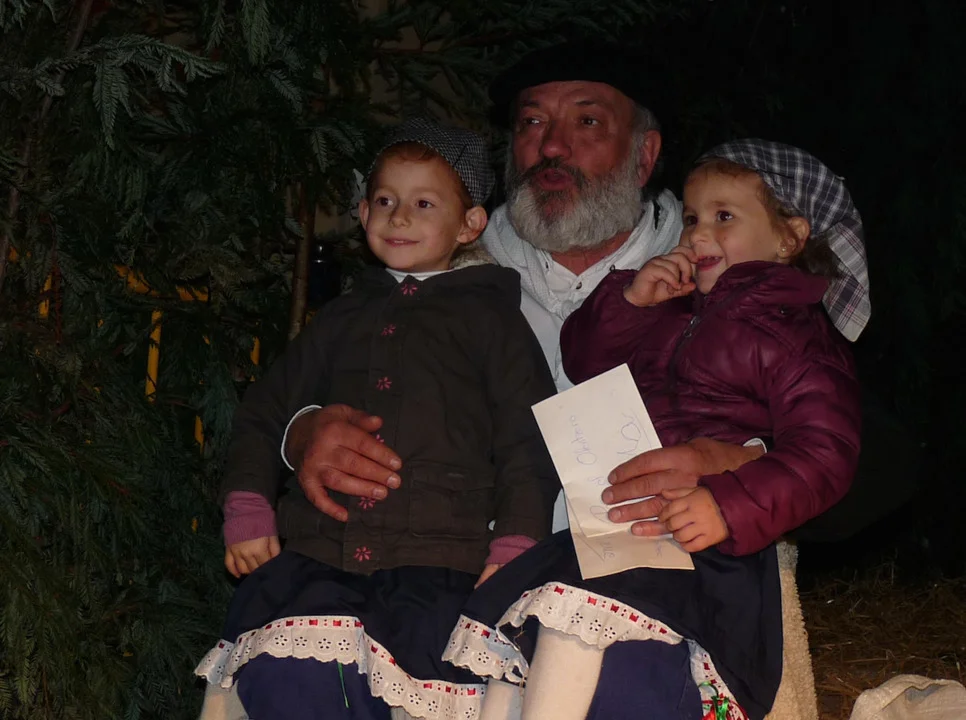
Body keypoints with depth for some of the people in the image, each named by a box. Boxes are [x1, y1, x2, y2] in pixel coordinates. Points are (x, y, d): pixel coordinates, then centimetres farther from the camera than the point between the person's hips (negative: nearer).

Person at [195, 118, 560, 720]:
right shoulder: (342, 320, 28)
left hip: (434, 563, -2)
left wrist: (512, 547, -3)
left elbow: (528, 443, 9)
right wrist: (248, 509, 15)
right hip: (315, 553, 3)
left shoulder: (489, 316, 16)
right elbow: (266, 411, 30)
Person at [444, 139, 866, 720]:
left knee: (574, 599, -33)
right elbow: (583, 362, 31)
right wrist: (629, 300, 12)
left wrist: (728, 506, -27)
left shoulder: (798, 336, 3)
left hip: (701, 540, -8)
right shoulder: (670, 314, 28)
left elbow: (822, 455, -10)